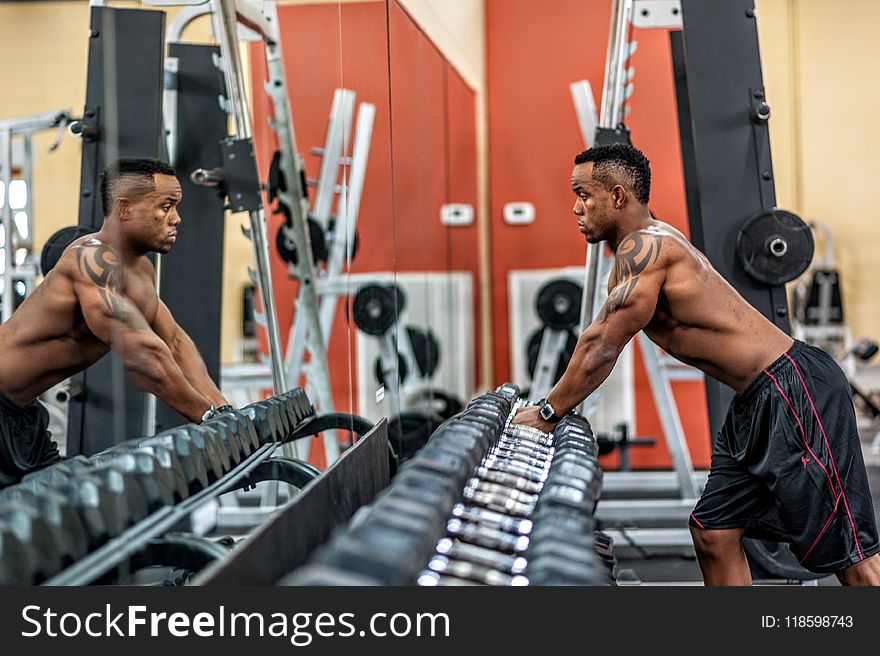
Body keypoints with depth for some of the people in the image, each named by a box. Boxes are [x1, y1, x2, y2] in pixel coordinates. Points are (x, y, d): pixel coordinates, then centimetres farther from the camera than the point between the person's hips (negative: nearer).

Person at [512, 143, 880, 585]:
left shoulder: (644, 248, -16)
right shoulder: (636, 252, 16)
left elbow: (603, 352, -16)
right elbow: (593, 340, 22)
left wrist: (547, 414, -7)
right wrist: (550, 403, 18)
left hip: (794, 389, -11)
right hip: (755, 401, 11)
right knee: (713, 533, 11)